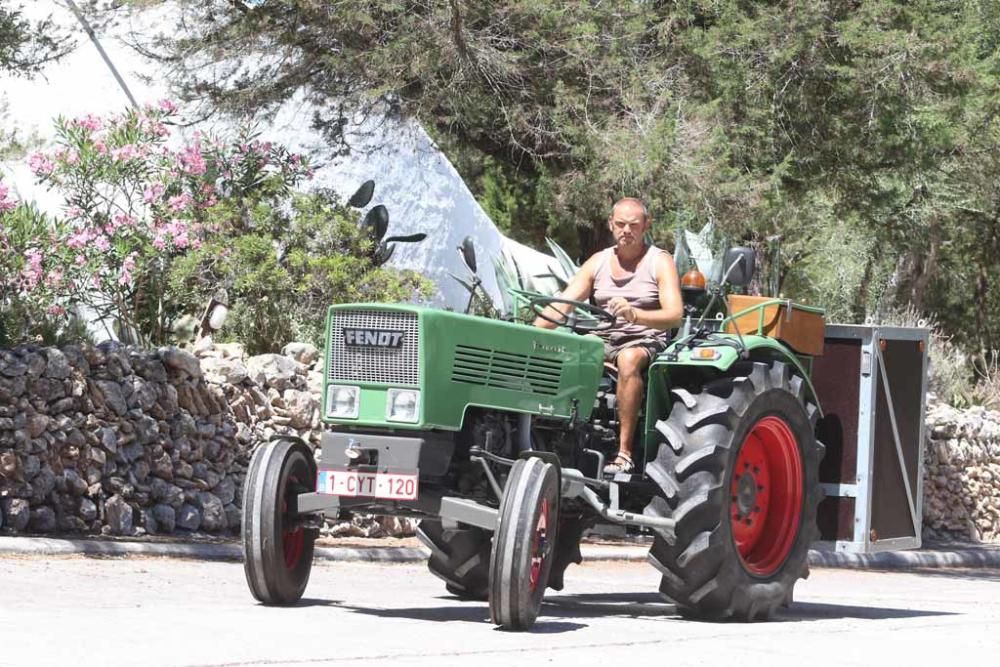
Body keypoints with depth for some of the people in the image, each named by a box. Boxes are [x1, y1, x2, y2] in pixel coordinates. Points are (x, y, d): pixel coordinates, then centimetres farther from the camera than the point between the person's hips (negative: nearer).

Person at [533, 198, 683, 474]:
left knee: (628, 358, -40)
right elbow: (560, 306, 4)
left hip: (645, 341, -4)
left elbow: (674, 314, -13)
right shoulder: (598, 262, 13)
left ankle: (625, 451, -40)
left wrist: (634, 314, -32)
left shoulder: (660, 262, 2)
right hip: (602, 340, 4)